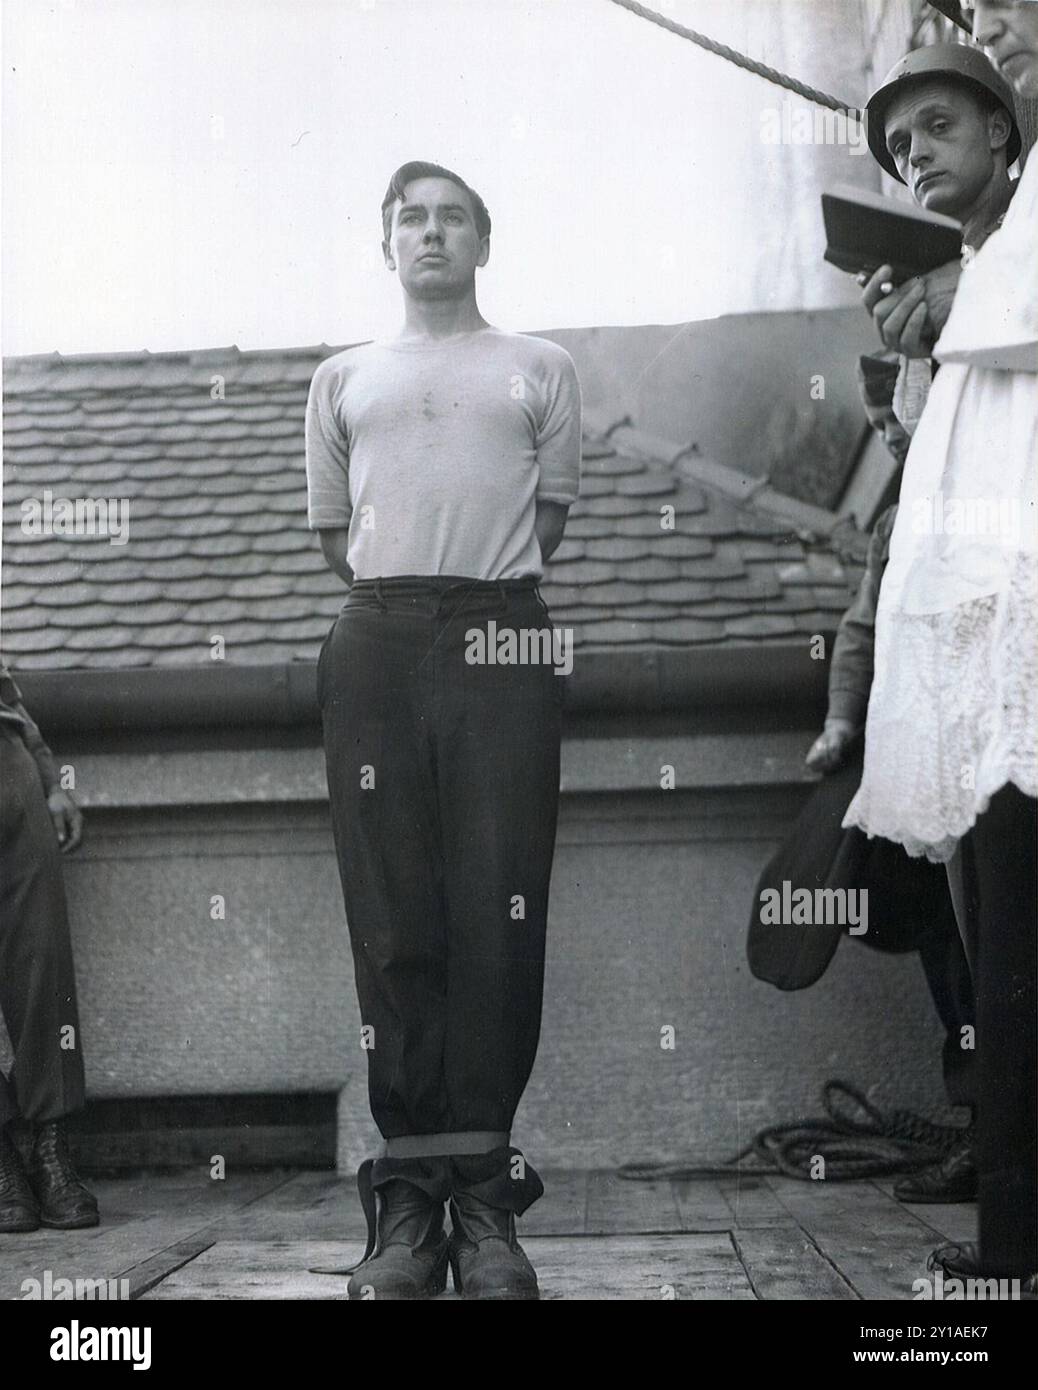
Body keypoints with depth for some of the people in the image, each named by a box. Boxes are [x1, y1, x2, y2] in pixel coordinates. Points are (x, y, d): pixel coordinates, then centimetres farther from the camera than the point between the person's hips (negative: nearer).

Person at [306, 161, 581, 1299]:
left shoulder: (538, 369, 17)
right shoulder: (342, 379, 21)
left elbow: (548, 513, 17)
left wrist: (480, 594, 11)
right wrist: (405, 597, 14)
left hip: (501, 644, -1)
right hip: (377, 647, 1)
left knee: (499, 916, -7)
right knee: (393, 919, -3)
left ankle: (483, 1192, -3)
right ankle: (409, 1190, 0)